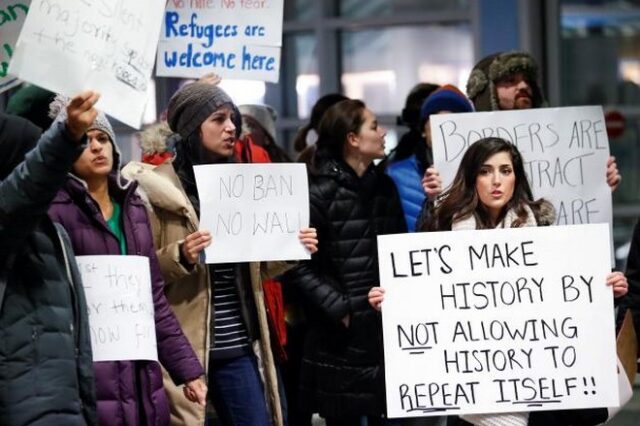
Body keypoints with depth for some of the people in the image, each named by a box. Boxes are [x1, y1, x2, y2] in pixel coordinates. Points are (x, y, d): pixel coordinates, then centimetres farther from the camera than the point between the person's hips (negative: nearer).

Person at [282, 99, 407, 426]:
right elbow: (298, 264, -13)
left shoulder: (384, 186, 13)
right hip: (342, 336, -6)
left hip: (386, 328, 6)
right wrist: (339, 309, -16)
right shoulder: (320, 191, -8)